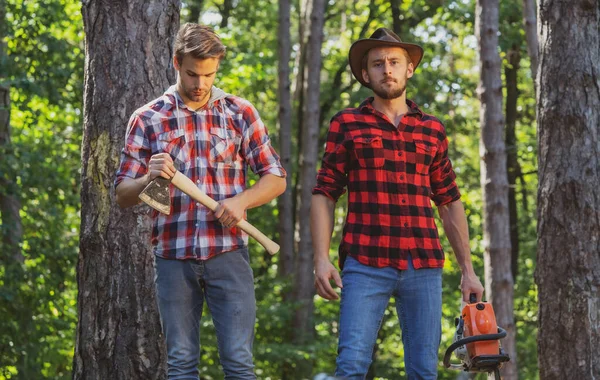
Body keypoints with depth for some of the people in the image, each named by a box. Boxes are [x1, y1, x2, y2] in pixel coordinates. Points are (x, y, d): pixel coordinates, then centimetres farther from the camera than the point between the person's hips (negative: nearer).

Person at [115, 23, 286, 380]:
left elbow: (276, 178, 7)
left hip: (228, 253, 0)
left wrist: (242, 200, -13)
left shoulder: (240, 113, 5)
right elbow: (123, 195, 5)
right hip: (173, 256, 1)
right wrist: (149, 178, -17)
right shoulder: (147, 119, 4)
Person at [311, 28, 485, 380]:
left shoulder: (433, 130, 14)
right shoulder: (347, 124, 7)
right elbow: (324, 195, 4)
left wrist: (468, 270, 14)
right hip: (366, 265, -3)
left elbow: (450, 203, 17)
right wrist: (321, 259, -7)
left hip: (424, 266, 3)